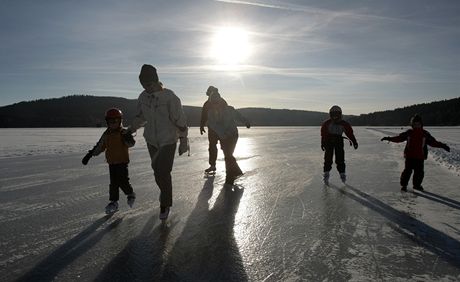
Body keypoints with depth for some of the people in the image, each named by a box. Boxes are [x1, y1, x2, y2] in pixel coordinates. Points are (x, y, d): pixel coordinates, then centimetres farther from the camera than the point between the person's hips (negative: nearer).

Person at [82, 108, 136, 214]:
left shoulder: (123, 133, -6)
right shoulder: (106, 134, 10)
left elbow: (131, 143, -19)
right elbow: (99, 147, 18)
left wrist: (128, 139, -41)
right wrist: (90, 154, 16)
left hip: (122, 161, -5)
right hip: (111, 162, 5)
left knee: (123, 181, -7)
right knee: (113, 183, 6)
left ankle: (131, 194, 20)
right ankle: (113, 202, 15)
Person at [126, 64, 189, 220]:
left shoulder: (169, 97, -16)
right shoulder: (143, 97, 1)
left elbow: (180, 120, -13)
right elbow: (140, 116, 18)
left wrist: (183, 141, -12)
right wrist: (130, 130, 17)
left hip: (168, 141, -5)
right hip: (151, 141, 5)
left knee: (163, 173, -7)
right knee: (158, 171, 12)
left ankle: (165, 204, 10)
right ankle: (165, 194, 36)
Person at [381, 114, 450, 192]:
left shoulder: (425, 134, 7)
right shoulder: (408, 133, 4)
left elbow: (433, 142, 10)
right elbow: (398, 138, 6)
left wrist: (442, 145, 1)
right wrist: (388, 138, -2)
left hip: (420, 157, 2)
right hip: (409, 156, -2)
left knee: (419, 172, 5)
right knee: (407, 171, -5)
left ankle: (417, 185, 24)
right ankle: (403, 185, 6)